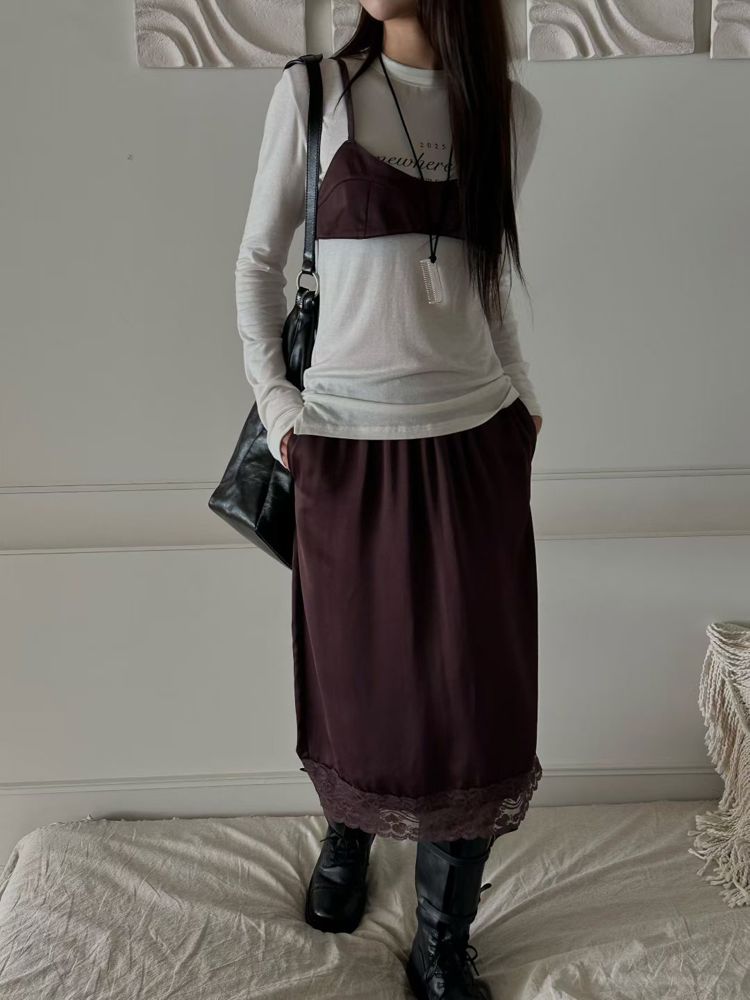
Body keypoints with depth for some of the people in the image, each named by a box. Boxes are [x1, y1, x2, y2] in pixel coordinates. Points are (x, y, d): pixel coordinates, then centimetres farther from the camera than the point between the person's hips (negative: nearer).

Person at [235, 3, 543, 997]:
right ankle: (345, 839, 46)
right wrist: (273, 398, -3)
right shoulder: (312, 92, 0)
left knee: (475, 692, 4)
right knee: (355, 672, 12)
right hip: (349, 449, -1)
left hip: (476, 445, 2)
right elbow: (258, 261, 6)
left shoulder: (512, 111, 6)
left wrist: (523, 395, 12)